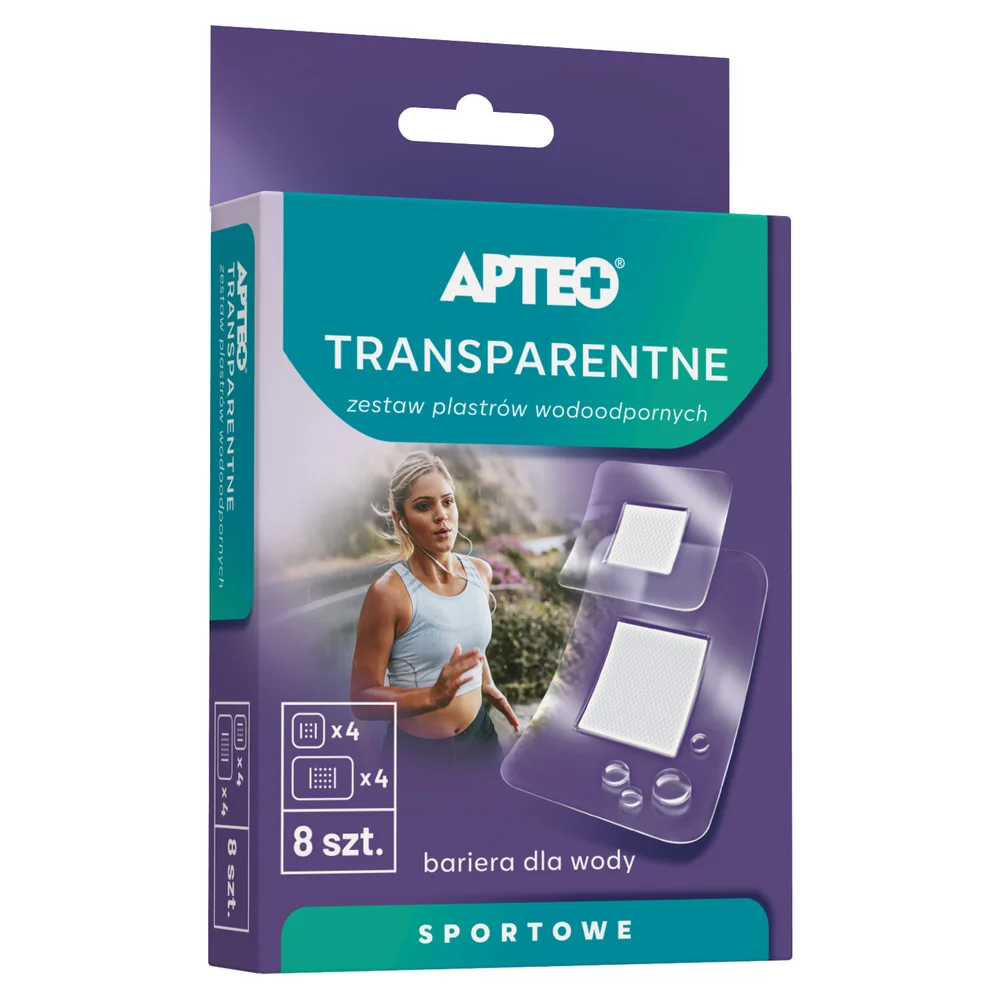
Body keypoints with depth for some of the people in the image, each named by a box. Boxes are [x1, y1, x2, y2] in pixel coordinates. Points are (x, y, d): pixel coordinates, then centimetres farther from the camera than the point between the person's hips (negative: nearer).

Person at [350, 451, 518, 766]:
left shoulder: (480, 572, -1)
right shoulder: (388, 593, -20)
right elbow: (362, 698, -20)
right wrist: (433, 696, -31)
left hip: (480, 732, 5)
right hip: (417, 749, -5)